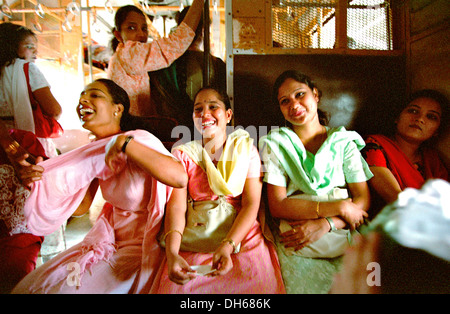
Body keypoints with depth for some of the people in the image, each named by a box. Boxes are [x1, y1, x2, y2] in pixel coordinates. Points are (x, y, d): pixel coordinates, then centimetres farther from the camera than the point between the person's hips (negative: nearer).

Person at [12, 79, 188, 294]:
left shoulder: (139, 140, -23)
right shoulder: (96, 148, 1)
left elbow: (180, 178, -41)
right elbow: (81, 206, 2)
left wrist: (123, 143, -38)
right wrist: (41, 178, -12)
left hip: (144, 245, -7)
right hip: (111, 236, 7)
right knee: (32, 285, 7)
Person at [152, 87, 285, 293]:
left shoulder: (246, 147, 6)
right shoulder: (183, 153, 7)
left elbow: (251, 204, -4)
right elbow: (176, 206, -5)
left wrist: (227, 246, -19)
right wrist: (172, 253, -22)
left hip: (241, 234, 0)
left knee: (261, 285, -22)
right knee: (175, 287, -21)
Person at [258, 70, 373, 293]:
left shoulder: (343, 141, 11)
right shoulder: (275, 143, 5)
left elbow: (363, 199, 3)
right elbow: (277, 206, -6)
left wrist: (325, 224, -15)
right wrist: (339, 207, -12)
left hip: (344, 235, 2)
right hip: (296, 244, -1)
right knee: (304, 285, -23)